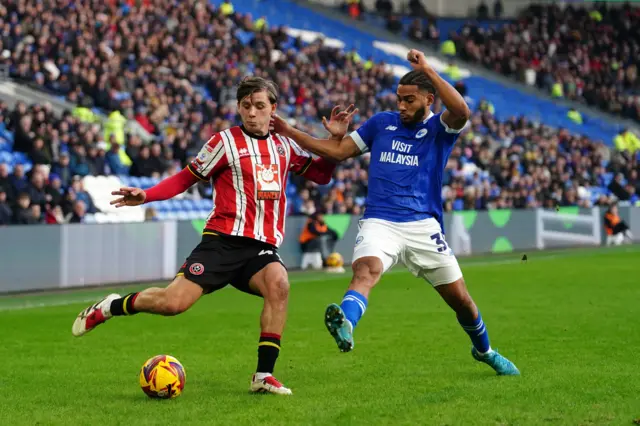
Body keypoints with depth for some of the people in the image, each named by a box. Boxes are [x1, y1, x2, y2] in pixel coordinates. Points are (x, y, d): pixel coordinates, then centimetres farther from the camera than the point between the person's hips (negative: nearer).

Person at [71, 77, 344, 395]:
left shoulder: (284, 147, 15)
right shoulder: (226, 141, 2)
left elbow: (321, 175, 25)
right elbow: (186, 178, 5)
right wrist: (146, 195, -8)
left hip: (262, 246, 3)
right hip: (224, 240, -3)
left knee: (278, 284, -31)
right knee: (174, 302, -17)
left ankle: (264, 375, -24)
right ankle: (109, 307, 13)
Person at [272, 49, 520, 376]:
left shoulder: (440, 128, 2)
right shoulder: (381, 123, 12)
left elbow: (461, 111, -21)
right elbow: (339, 150, 13)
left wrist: (427, 70, -22)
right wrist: (287, 131, 6)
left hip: (423, 226, 0)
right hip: (379, 223, 0)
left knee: (459, 298, 7)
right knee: (366, 270, -32)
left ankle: (484, 350, 35)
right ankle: (344, 326, -60)